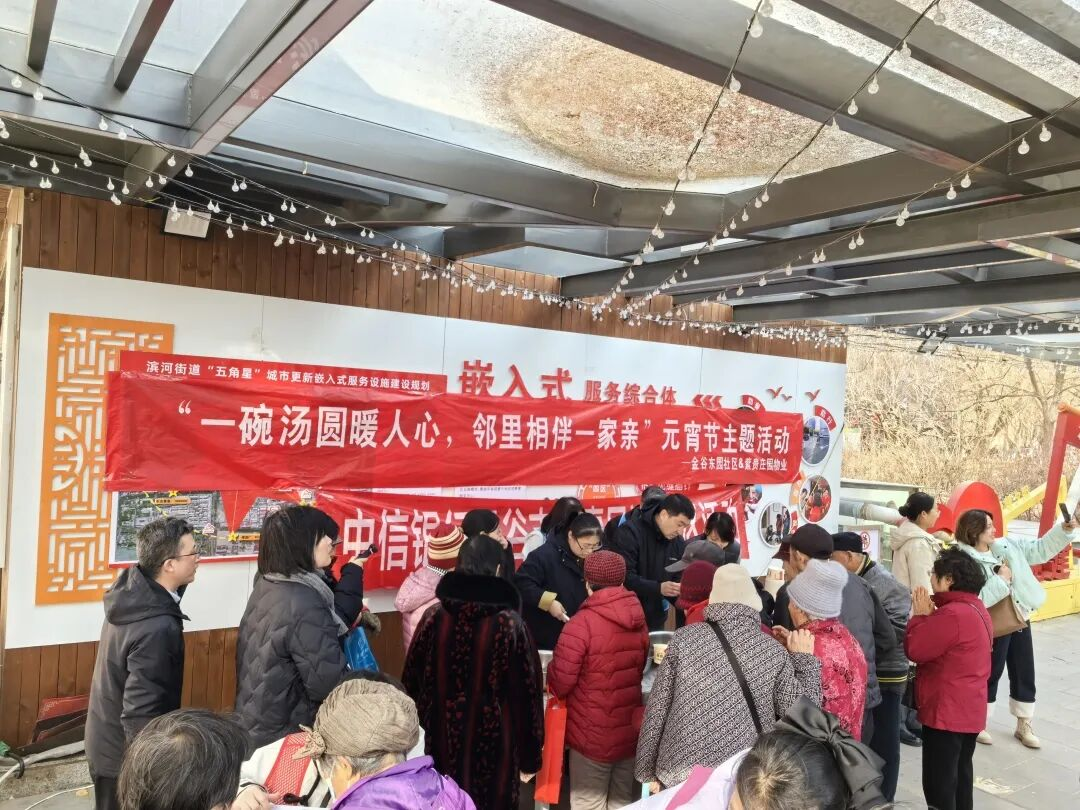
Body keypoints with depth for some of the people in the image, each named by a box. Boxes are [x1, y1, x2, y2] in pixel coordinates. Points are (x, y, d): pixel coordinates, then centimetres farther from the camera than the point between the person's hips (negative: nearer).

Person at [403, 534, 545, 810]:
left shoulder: (433, 617, -7)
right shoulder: (509, 624, -15)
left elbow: (412, 681, 4)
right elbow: (526, 693, -10)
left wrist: (423, 725, 19)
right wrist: (529, 756, 1)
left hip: (443, 738, 3)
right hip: (493, 741, -3)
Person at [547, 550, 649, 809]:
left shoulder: (582, 623, -19)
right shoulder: (638, 622, 1)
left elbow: (559, 683, -17)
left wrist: (551, 670, 3)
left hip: (592, 735, -5)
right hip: (630, 732, 6)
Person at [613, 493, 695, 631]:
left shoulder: (679, 543, 3)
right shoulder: (630, 532, -16)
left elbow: (679, 581, 9)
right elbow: (623, 577, -23)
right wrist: (658, 588, -31)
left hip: (655, 621, 6)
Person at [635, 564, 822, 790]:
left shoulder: (684, 639, -8)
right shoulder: (773, 652, -6)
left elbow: (657, 710, -5)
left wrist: (647, 770, 6)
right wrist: (805, 659, 9)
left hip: (682, 773, -1)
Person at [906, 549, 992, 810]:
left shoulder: (953, 614, -25)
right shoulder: (976, 607, 8)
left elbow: (915, 649, -19)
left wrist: (921, 615, -8)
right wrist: (932, 616, 0)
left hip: (947, 711, -10)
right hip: (968, 709, 10)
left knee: (939, 782, -1)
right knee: (960, 773, 21)